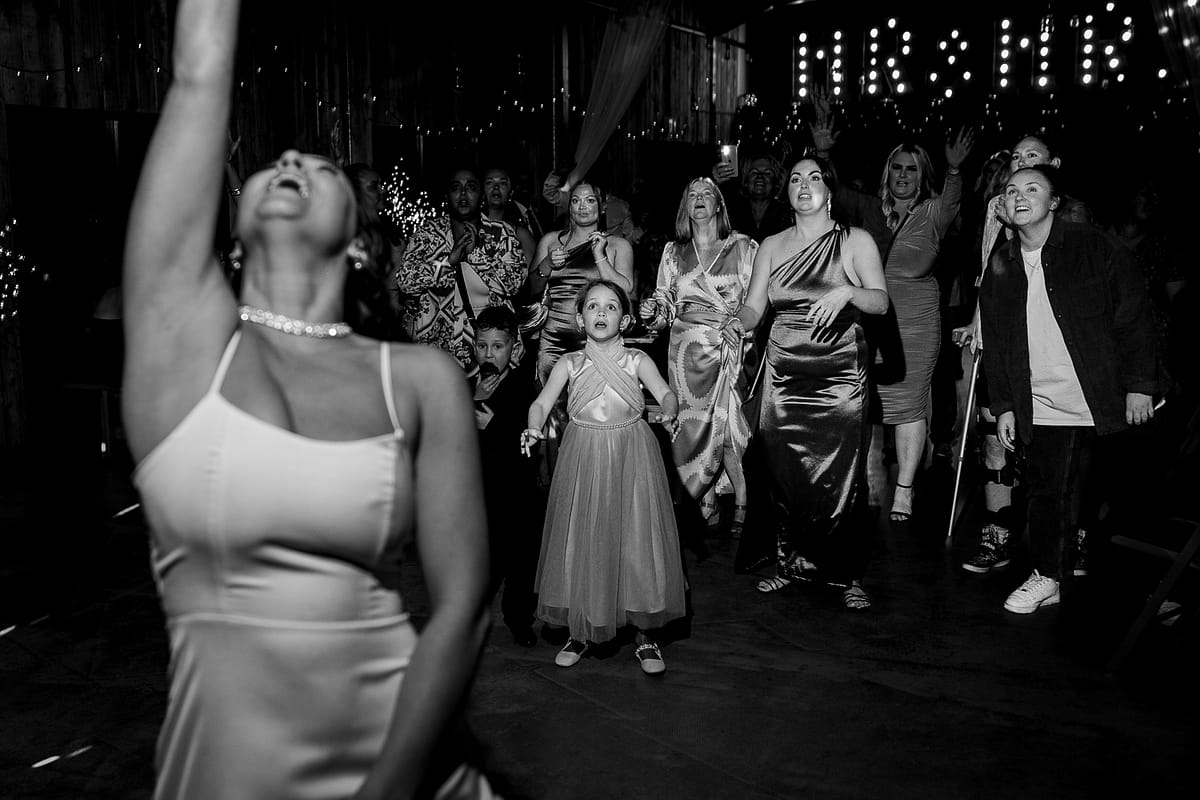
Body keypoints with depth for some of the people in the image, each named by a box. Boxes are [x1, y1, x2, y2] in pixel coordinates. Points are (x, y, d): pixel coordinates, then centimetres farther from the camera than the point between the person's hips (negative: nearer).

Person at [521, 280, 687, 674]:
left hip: (631, 457, -1)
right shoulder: (569, 364, 6)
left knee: (638, 542, 0)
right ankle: (580, 631, 23)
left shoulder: (637, 360, 3)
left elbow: (666, 393, -9)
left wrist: (668, 412, -32)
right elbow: (542, 402, -4)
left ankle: (645, 636, 14)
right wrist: (534, 429, -25)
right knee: (580, 542, 5)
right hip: (583, 457, 1)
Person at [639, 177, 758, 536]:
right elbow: (667, 302, 14)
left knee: (729, 428, -7)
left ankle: (741, 507, 6)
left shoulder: (743, 247, 5)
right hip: (686, 351, 3)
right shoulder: (673, 251, 13)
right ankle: (706, 506, 12)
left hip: (730, 349, -2)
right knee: (692, 428, 0)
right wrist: (652, 310, -7)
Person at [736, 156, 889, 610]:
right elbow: (754, 307, 6)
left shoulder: (856, 241, 4)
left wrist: (846, 291, -25)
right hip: (784, 371, 3)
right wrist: (738, 322, -16)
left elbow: (881, 301, -6)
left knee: (838, 478, -5)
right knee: (785, 473, 2)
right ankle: (793, 560, 19)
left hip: (839, 372, -3)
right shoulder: (772, 246, 12)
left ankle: (847, 574, 8)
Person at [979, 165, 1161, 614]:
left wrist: (1140, 385, -5)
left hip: (1103, 403, -2)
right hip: (1041, 408, 3)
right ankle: (1047, 577, 17)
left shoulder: (1093, 249, 0)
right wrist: (1004, 406, 9)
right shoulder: (1000, 269, 10)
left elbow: (1134, 318, 0)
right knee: (1048, 492, 4)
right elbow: (994, 344, 14)